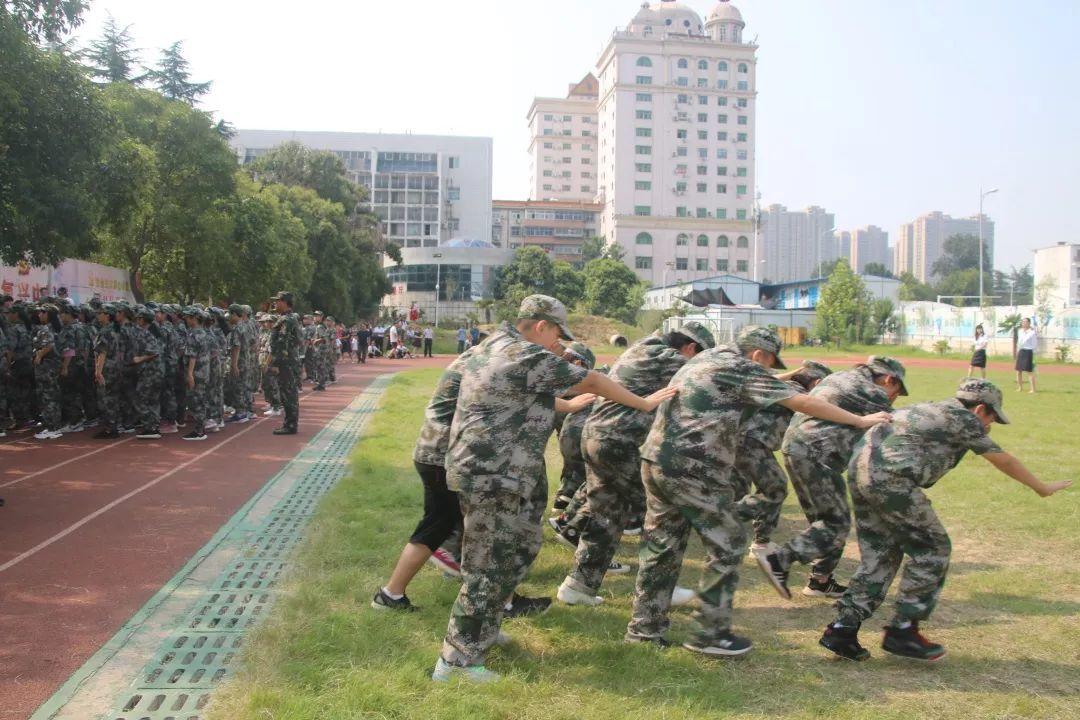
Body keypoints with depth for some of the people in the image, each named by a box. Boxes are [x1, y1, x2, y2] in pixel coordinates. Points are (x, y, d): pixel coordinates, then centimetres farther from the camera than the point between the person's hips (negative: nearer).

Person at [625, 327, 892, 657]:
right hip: (693, 470, -9)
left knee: (662, 545, 16)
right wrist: (860, 420, 2)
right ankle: (711, 634, 9)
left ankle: (645, 627, 22)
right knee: (727, 544, 4)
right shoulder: (742, 369, -5)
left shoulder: (704, 359, 18)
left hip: (654, 459, 9)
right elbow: (803, 402, -5)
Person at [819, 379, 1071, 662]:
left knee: (880, 555, 15)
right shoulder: (964, 419, 6)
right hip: (890, 479, -9)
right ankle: (902, 630, 9)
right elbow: (1004, 461, 15)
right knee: (932, 550, 6)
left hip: (859, 469, 9)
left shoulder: (927, 409, 27)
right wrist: (1042, 488, 29)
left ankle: (843, 629, 12)